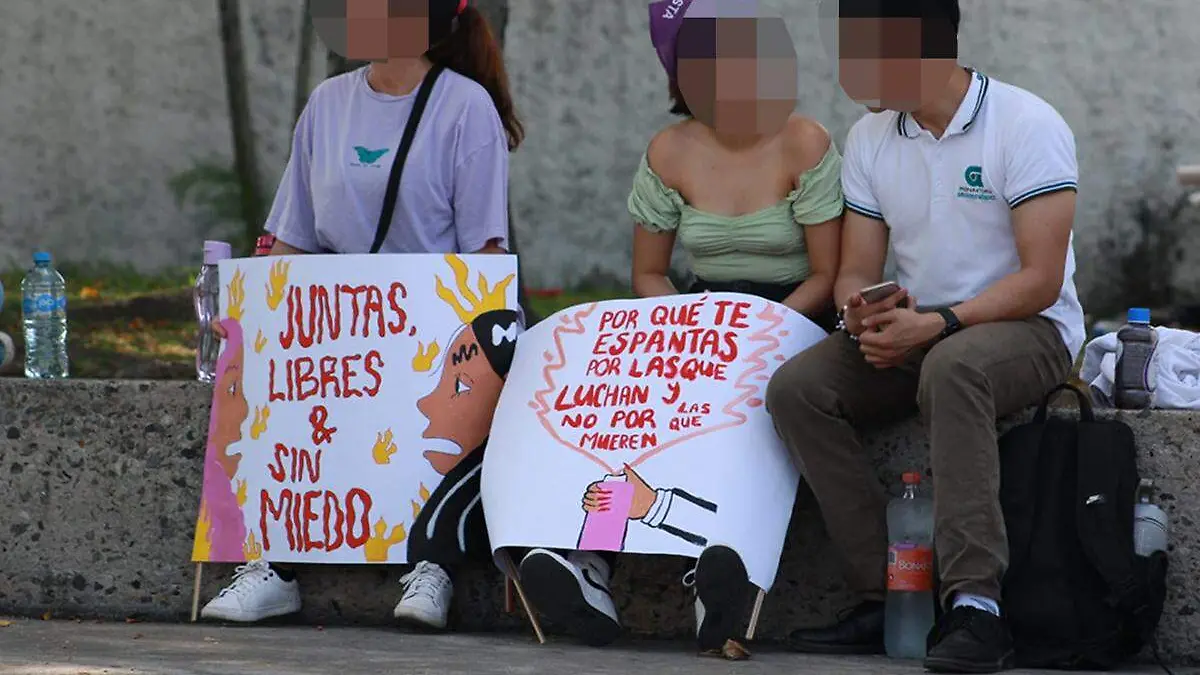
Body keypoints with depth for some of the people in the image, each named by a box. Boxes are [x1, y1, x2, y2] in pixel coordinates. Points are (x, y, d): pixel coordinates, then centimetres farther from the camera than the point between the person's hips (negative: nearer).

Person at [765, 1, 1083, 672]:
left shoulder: (1027, 126, -12)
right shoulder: (870, 139, 8)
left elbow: (1041, 280, -18)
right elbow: (857, 272, 7)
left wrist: (938, 324, -29)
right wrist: (863, 314, -18)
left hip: (1028, 329, -6)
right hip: (914, 333, 6)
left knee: (952, 367, -40)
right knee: (796, 388, -19)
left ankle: (976, 604, -43)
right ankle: (886, 598, -22)